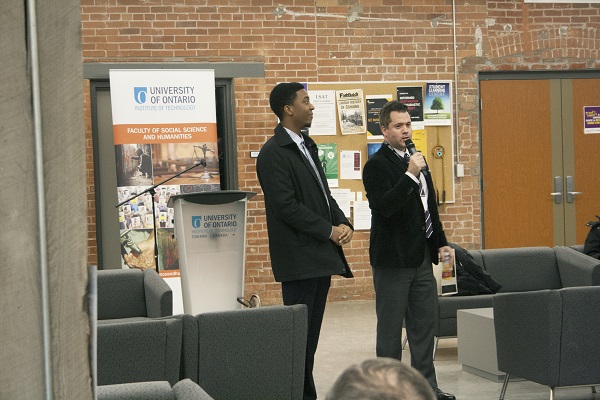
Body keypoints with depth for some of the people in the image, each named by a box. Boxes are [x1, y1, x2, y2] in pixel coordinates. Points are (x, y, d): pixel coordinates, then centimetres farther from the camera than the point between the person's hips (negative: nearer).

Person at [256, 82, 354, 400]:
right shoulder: (273, 153, -12)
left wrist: (342, 223, 1)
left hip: (320, 254, 9)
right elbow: (286, 206, -18)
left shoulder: (306, 146, 17)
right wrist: (328, 230, -14)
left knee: (311, 335, 12)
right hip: (298, 257, -9)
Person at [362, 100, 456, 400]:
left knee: (424, 324, 11)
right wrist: (410, 175, -28)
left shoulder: (415, 159, 15)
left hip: (421, 257, 8)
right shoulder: (377, 165, -11)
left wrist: (440, 242, 21)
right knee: (390, 328, 2)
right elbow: (382, 206, -25)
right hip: (393, 259, -8)